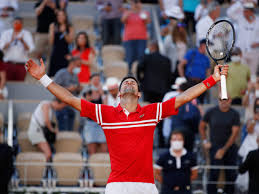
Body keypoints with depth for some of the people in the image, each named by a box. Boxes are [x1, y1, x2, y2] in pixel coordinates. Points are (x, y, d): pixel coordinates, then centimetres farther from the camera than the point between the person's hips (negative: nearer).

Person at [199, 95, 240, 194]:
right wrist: (205, 141, 3)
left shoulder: (234, 114, -1)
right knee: (214, 173, -11)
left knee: (231, 174, 2)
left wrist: (224, 150, -10)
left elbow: (235, 133, -5)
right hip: (215, 146, -1)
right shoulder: (211, 112, 0)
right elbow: (201, 126, 13)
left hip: (230, 147, 1)